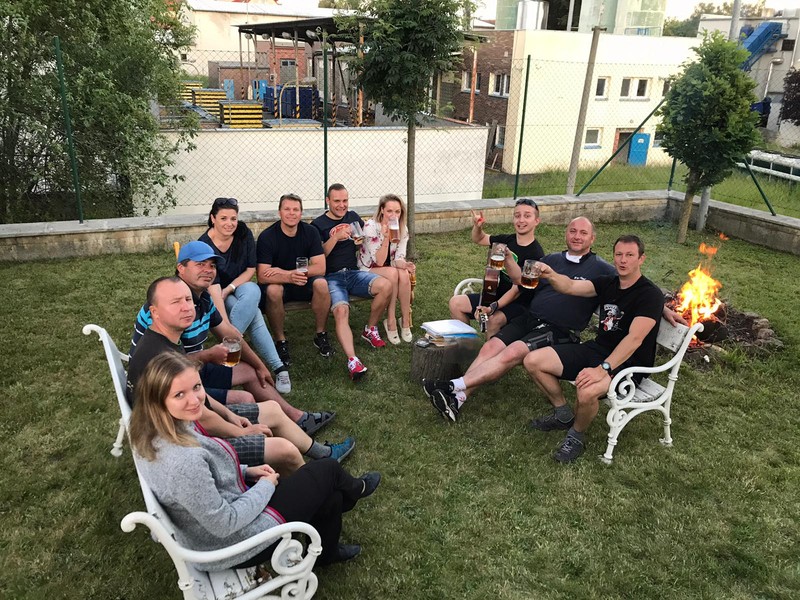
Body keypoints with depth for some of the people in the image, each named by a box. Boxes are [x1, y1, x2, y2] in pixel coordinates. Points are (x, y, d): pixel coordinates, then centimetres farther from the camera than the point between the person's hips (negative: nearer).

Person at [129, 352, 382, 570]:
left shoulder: (153, 431, -10)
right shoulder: (183, 460, -40)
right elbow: (224, 524, -29)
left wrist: (246, 471, 1)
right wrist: (266, 486, -14)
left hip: (221, 506, 8)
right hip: (232, 544, -8)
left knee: (330, 498, 18)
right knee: (327, 470, 7)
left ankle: (328, 552, 49)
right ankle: (356, 489, 42)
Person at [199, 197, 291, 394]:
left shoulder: (244, 233, -10)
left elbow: (251, 270, -1)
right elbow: (214, 289, -31)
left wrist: (228, 289, -17)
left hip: (243, 285, 4)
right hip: (216, 294, -3)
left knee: (252, 292, -35)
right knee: (254, 315, -32)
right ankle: (278, 367, -31)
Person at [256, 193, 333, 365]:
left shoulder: (310, 232, -7)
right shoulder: (267, 237, -15)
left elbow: (320, 267, -14)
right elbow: (262, 276, -22)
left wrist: (284, 272, -23)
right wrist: (290, 278, -41)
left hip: (304, 283, 2)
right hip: (279, 284, -2)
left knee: (321, 284, -29)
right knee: (273, 290, -36)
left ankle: (321, 335, -9)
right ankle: (281, 341, -15)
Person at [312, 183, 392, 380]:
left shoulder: (353, 217, 16)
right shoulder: (318, 224, 4)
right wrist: (336, 236, -15)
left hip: (353, 273, 4)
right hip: (332, 277, -4)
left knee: (386, 285, -25)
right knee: (341, 311, -33)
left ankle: (370, 330, -3)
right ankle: (352, 361, -46)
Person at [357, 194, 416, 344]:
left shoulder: (402, 229, -4)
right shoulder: (371, 226, -20)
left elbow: (398, 259, -9)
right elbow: (379, 261, -24)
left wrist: (404, 265, -32)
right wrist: (386, 237, -35)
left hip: (391, 269, 4)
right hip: (368, 271, -4)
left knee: (404, 274, -30)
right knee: (392, 273, -34)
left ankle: (406, 321, -17)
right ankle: (390, 321, -22)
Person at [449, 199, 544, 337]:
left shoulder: (535, 254, -18)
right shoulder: (507, 240, 3)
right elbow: (479, 239, 21)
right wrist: (477, 227, -2)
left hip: (518, 304, -7)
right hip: (495, 296, 8)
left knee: (494, 319, -36)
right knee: (456, 303, 0)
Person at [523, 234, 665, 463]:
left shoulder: (650, 294, -15)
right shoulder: (608, 283, 7)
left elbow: (634, 339, -25)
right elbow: (570, 287, -4)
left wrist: (603, 369, -35)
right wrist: (550, 275, -27)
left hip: (627, 363, -7)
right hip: (597, 348, 7)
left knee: (587, 391, -39)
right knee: (533, 361, -5)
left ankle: (576, 436, -5)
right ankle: (563, 414, 15)